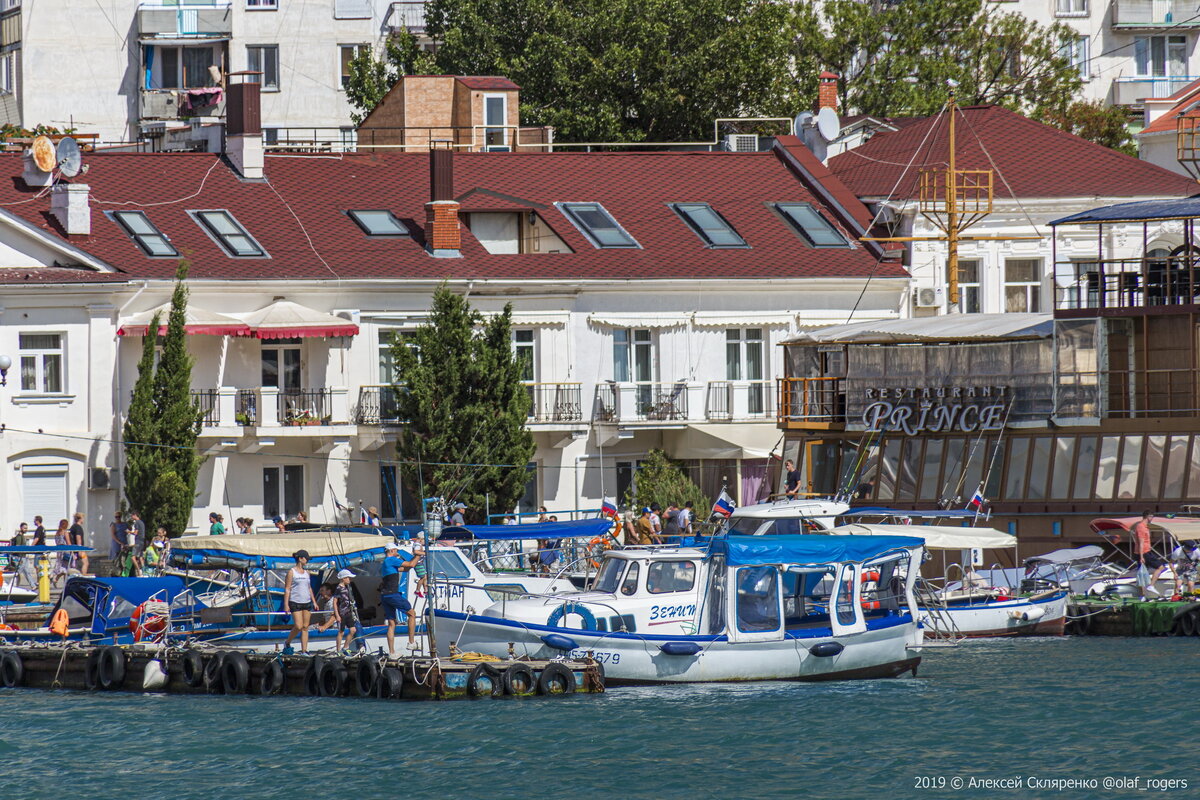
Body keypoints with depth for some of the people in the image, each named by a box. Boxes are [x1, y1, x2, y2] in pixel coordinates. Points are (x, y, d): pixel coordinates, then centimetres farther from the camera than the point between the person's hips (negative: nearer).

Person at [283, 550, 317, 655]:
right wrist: (286, 605, -11)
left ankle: (304, 651, 2)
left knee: (305, 627, 1)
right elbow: (287, 589, -6)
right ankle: (287, 643, 8)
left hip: (307, 603, 6)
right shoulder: (291, 572, -3)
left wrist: (314, 602, 18)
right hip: (295, 603, -6)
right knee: (298, 626, -14)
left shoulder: (306, 572, 14)